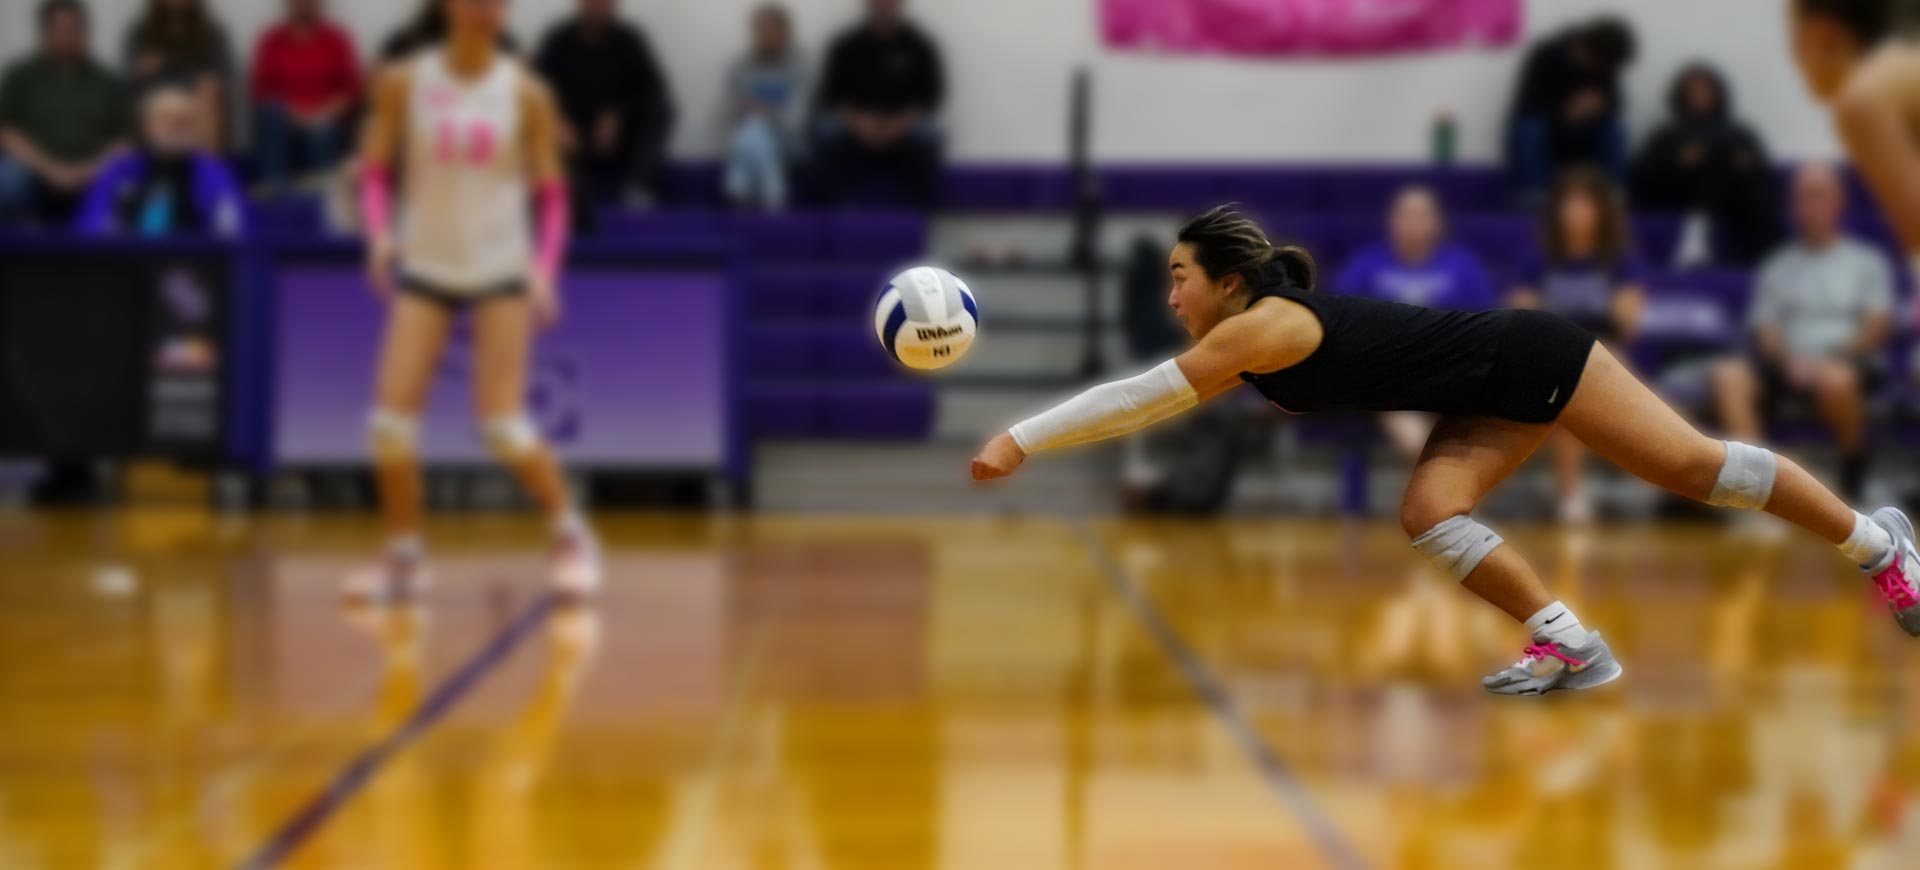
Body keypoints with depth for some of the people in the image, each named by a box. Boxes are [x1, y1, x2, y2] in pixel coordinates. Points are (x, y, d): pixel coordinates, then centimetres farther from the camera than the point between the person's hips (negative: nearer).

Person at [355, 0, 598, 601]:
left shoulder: (525, 93, -3)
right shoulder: (404, 84, -2)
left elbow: (551, 193, 1)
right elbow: (374, 171, 3)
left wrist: (545, 269, -12)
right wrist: (379, 232, -15)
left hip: (501, 269, -1)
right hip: (424, 269, 2)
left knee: (503, 424, -10)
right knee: (391, 417, -7)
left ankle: (571, 538, 10)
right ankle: (403, 557, 10)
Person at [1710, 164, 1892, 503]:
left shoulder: (1866, 262, 12)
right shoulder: (1778, 267, 18)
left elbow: (1877, 328, 1)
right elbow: (1766, 331, 9)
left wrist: (1826, 360, -14)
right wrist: (1789, 360, -14)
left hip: (1848, 362, -2)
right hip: (1788, 363, 2)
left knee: (1835, 379, -40)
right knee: (1729, 376, -29)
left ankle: (1853, 479, -18)